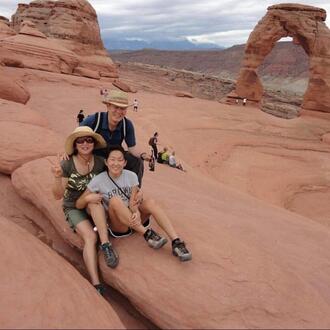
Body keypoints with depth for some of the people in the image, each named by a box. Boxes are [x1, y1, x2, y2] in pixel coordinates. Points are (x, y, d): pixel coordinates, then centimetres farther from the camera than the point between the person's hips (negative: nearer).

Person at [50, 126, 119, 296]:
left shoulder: (100, 163, -11)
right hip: (73, 208, -1)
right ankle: (96, 285, -30)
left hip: (95, 207, 2)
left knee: (94, 202, -34)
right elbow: (58, 195, -16)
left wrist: (92, 196, -28)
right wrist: (57, 177, -34)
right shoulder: (67, 165, -16)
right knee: (90, 236, -26)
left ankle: (106, 245, -31)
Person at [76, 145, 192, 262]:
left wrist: (136, 212, -36)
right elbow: (78, 205, -7)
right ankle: (146, 233, -29)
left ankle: (176, 242, -32)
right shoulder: (98, 180, -10)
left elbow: (132, 200, -14)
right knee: (115, 200, -31)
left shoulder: (131, 176, -5)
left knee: (150, 202, -27)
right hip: (117, 224, -2)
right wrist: (87, 198, -30)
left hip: (133, 218, 2)